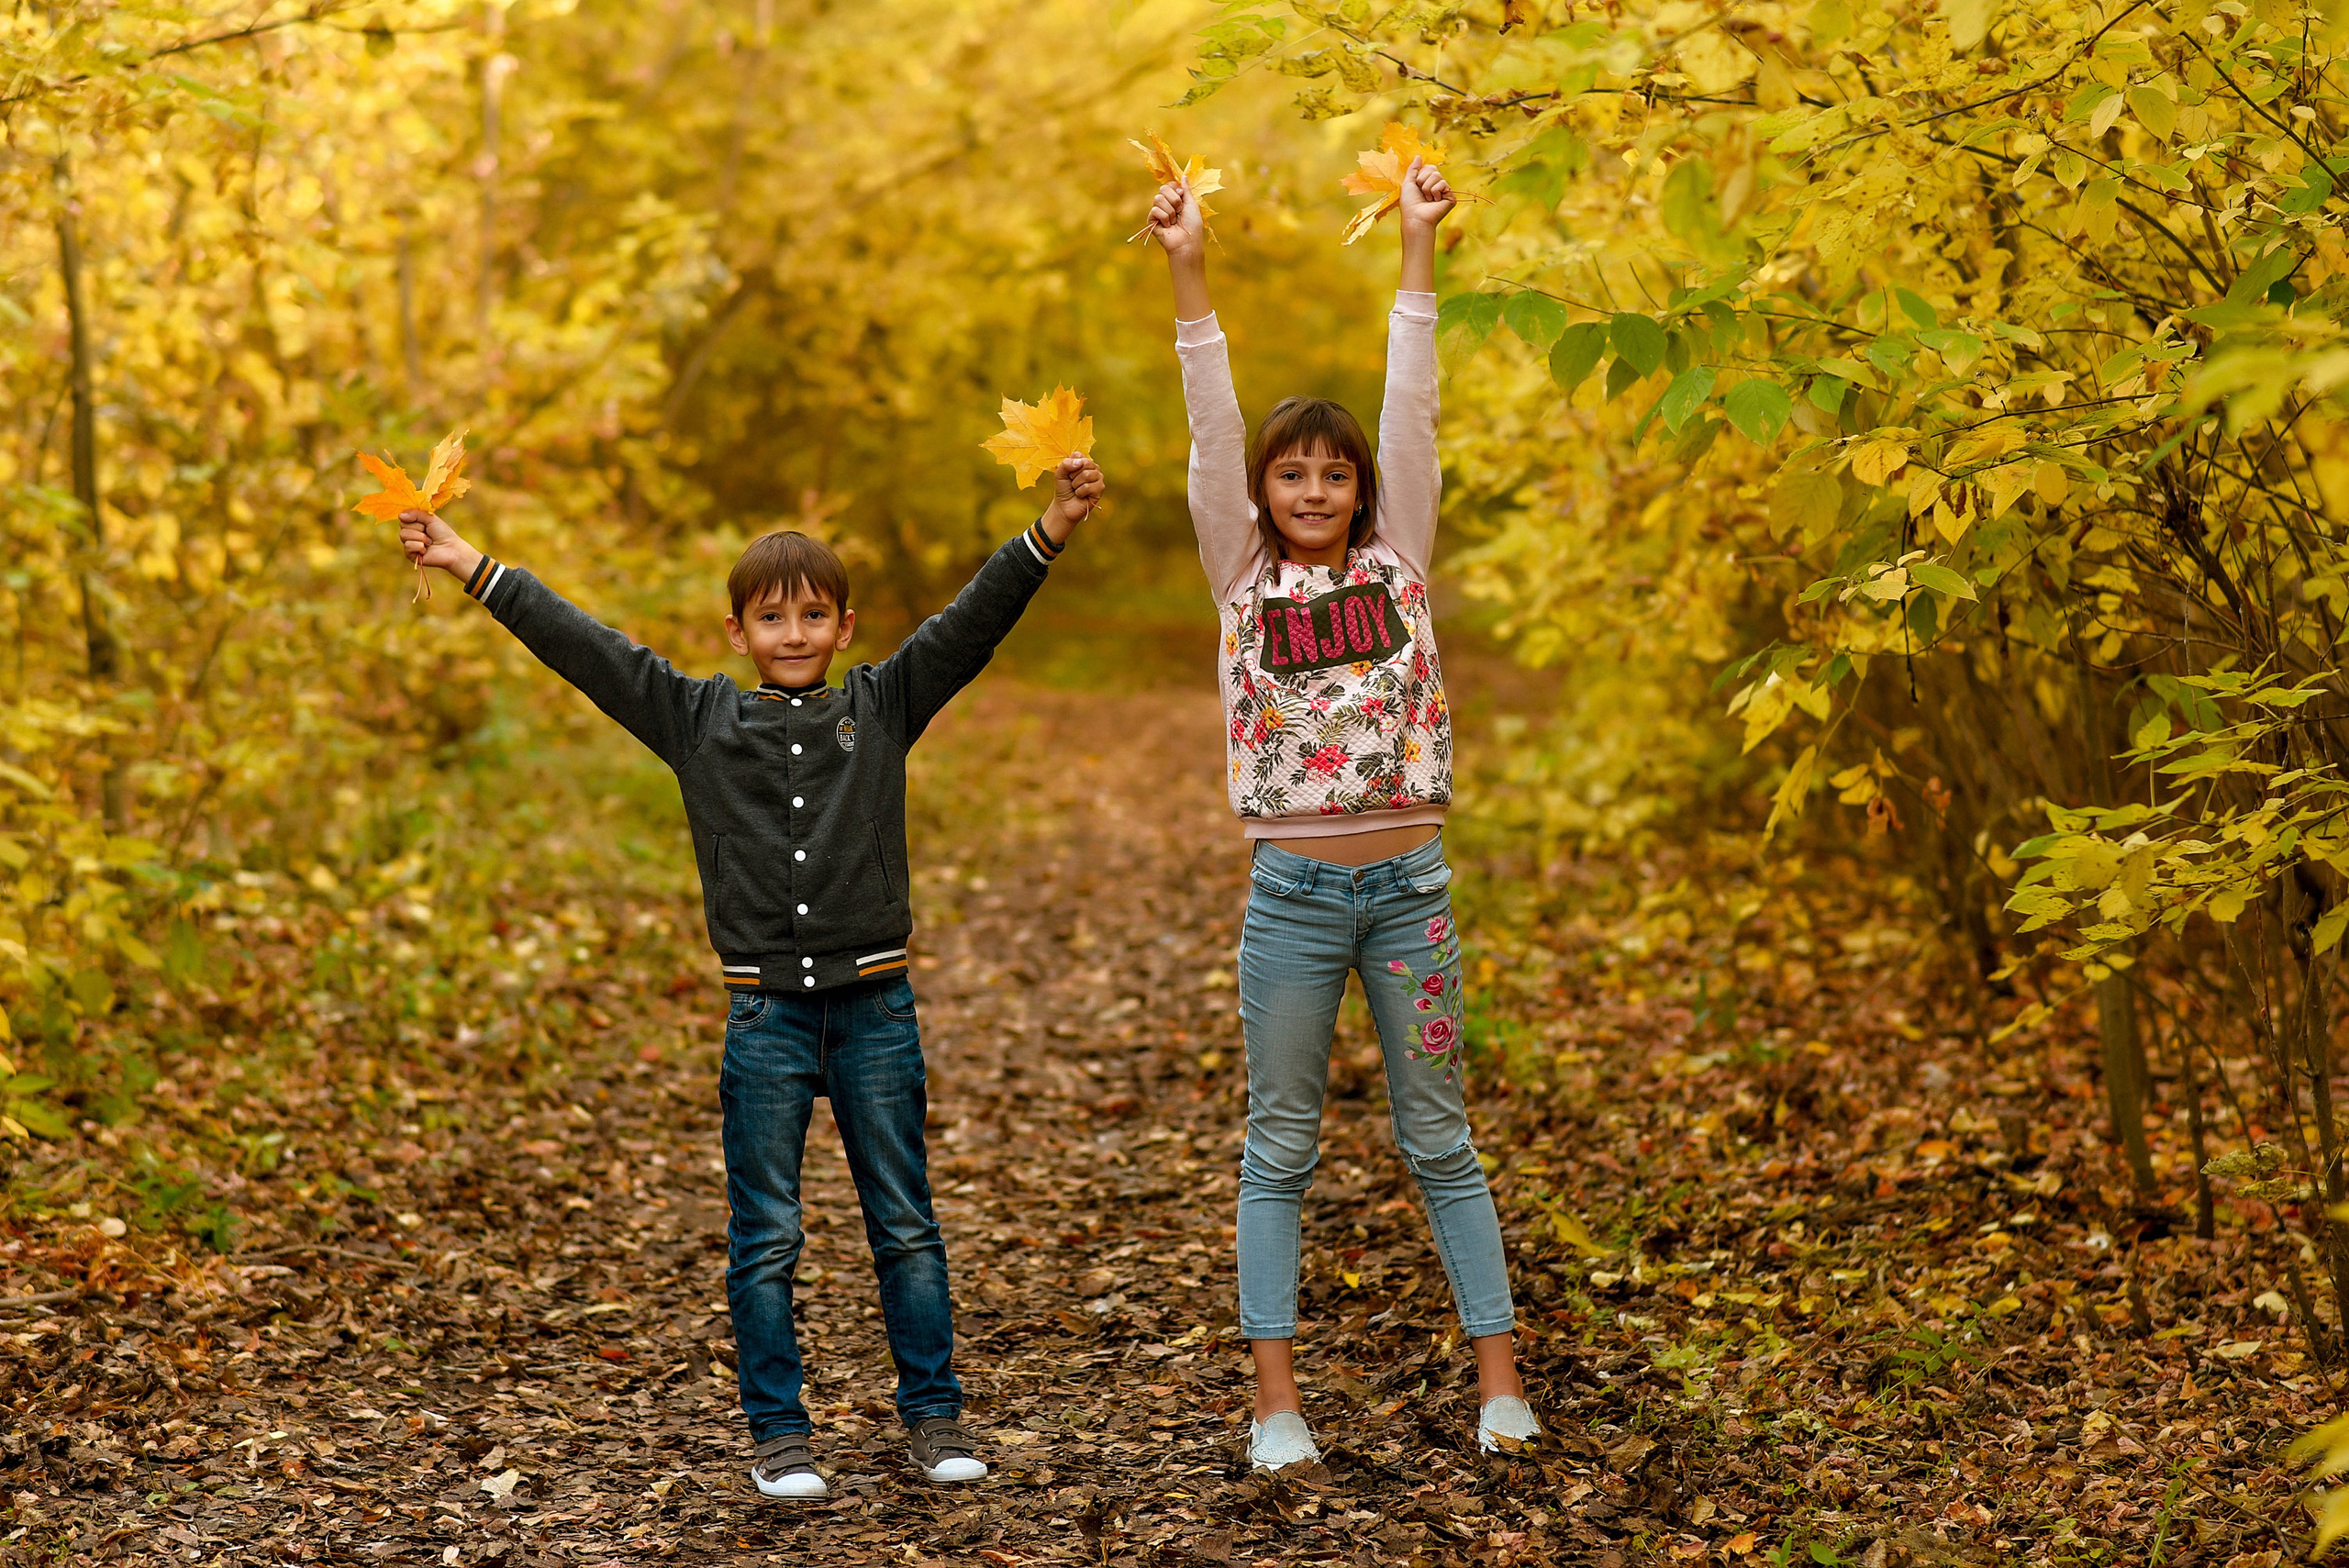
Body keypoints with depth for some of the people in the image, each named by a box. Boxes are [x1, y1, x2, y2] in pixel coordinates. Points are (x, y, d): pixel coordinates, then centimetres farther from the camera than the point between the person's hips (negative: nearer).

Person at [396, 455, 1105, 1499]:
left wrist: (1051, 528, -15)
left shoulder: (882, 708, 4)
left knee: (905, 1225, 8)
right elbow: (585, 647, 4)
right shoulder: (699, 722, 4)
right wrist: (471, 567, 2)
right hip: (765, 1014, 0)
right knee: (764, 1237, 6)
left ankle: (934, 1414, 19)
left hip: (874, 1008, 0)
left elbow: (971, 623, -4)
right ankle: (777, 1433, 16)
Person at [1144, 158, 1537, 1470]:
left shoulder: (1398, 561, 4)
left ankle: (1500, 1378, 14)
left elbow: (1412, 412, -2)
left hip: (1409, 883, 0)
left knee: (1440, 1139, 8)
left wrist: (1419, 248, -7)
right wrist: (1190, 274, -13)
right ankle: (1278, 1399, 11)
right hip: (1293, 894, 0)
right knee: (1280, 1148, 6)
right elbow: (1215, 432, -5)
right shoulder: (1244, 577, 3)